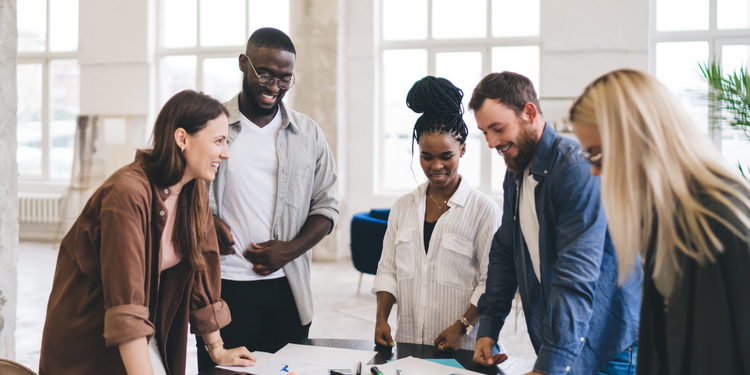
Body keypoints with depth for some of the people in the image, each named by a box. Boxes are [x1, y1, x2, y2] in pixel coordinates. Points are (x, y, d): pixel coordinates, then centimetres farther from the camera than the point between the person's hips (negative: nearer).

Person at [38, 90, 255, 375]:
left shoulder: (195, 192, -2)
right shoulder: (128, 193, -27)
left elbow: (202, 270, 6)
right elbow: (126, 302, -32)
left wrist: (217, 348, 10)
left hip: (144, 336, 7)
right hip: (87, 343, -7)